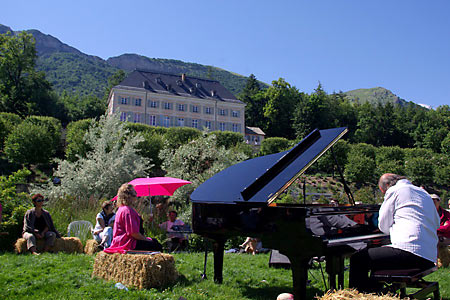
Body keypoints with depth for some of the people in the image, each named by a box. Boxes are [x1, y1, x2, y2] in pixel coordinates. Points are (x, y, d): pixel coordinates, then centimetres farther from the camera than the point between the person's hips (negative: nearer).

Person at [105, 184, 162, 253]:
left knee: (154, 241, 14)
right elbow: (133, 232, -22)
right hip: (127, 243, -11)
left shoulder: (122, 208, 17)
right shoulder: (127, 210, -18)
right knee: (157, 246, -16)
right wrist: (146, 239, -10)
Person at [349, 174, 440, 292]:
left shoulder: (394, 190, 1)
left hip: (410, 251, -9)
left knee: (357, 259, -4)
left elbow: (384, 226, 4)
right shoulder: (424, 193, 22)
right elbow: (437, 224, 31)